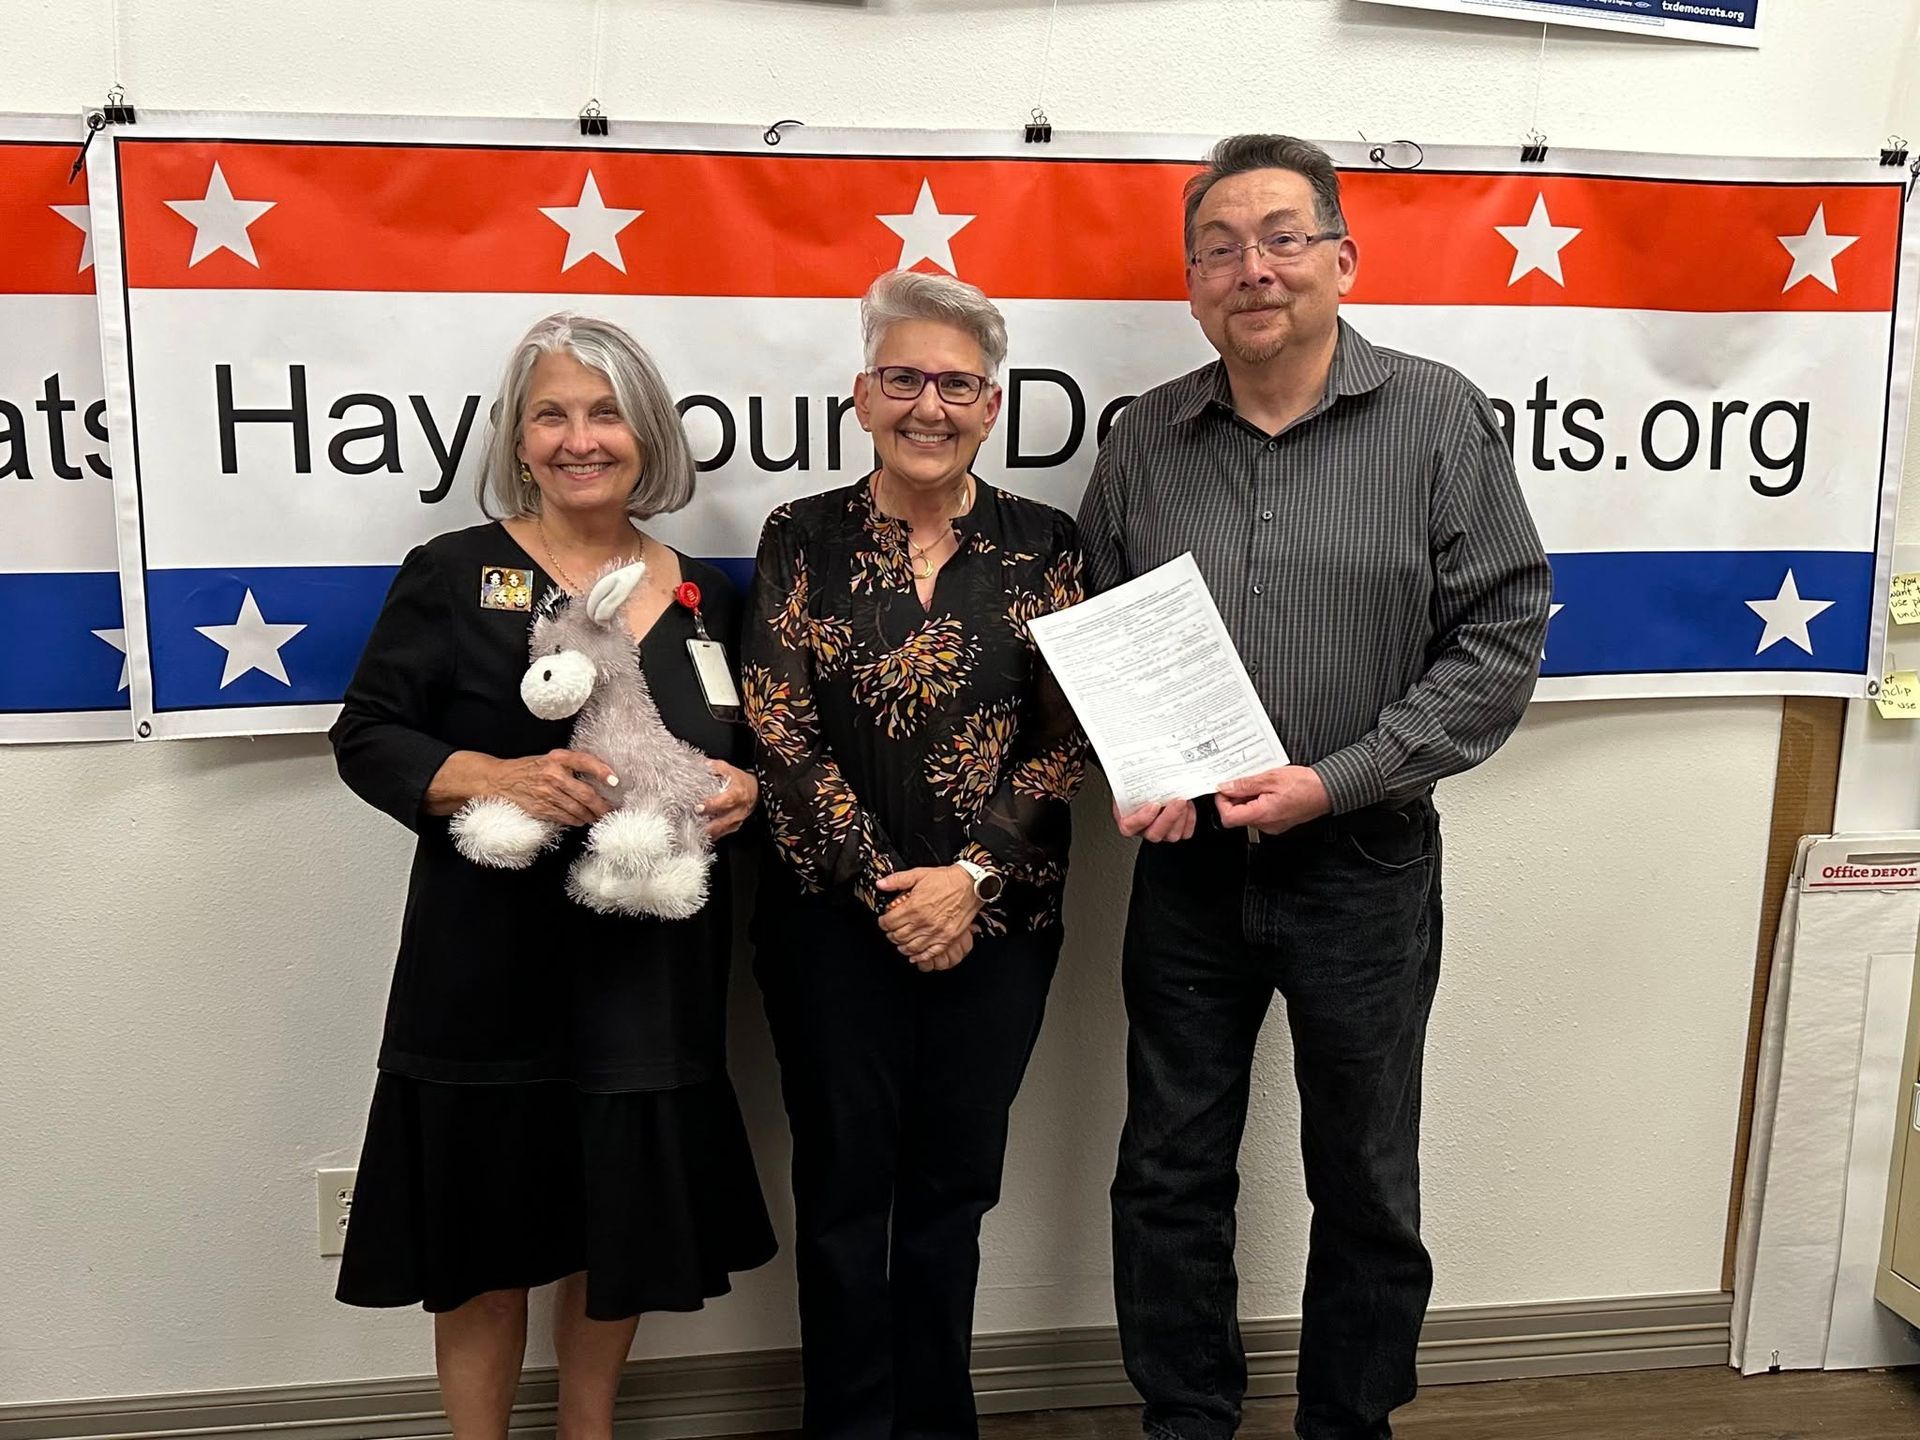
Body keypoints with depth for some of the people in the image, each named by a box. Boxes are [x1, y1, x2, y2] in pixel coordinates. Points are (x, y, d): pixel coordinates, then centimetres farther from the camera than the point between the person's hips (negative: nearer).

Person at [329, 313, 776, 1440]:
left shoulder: (705, 596, 7)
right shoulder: (455, 575, -3)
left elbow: (748, 745, 17)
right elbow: (366, 736, -4)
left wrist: (746, 786, -6)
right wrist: (497, 778, -21)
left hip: (653, 967, 3)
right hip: (492, 963, -3)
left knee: (627, 1221, 15)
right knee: (485, 1231, 9)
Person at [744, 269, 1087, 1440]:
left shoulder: (1043, 545, 1)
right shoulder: (804, 539, -1)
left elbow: (1069, 738, -2)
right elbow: (779, 732, -6)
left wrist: (971, 877, -12)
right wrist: (882, 888, -11)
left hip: (997, 923, 1)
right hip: (834, 920, -1)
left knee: (953, 1189, 13)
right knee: (845, 1189, 10)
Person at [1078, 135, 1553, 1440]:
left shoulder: (1439, 419, -6)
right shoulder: (1144, 440, 3)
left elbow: (1501, 637, -9)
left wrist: (1336, 781, -16)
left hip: (1363, 863, -2)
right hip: (1187, 864, 3)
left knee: (1366, 1186, 14)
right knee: (1171, 1175, 13)